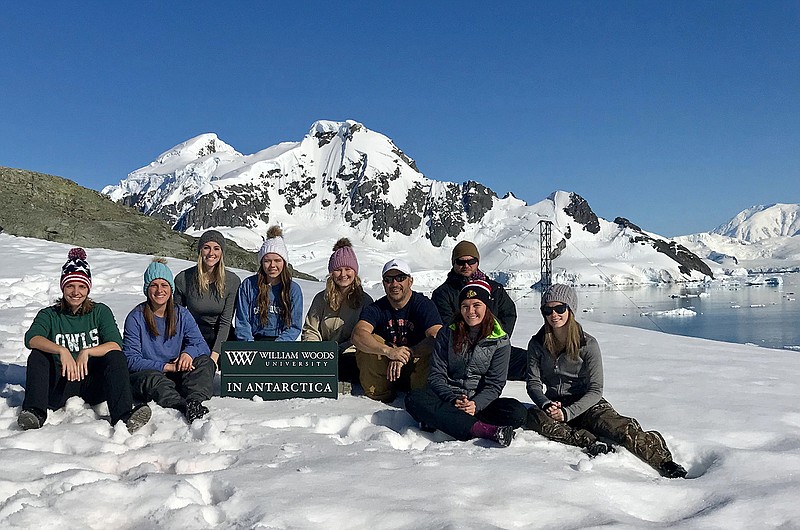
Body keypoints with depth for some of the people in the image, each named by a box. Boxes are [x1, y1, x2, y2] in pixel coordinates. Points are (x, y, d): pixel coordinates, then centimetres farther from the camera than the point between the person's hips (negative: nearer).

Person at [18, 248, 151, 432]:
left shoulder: (100, 312, 7)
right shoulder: (49, 315, 8)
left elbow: (116, 345, -8)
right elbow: (32, 338, -15)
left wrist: (86, 352, -25)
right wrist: (61, 350, -32)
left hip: (93, 385, -1)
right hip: (60, 387, 1)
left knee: (115, 357, -25)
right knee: (37, 355, -19)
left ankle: (123, 416, -42)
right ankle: (35, 412, -33)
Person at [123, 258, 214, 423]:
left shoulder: (182, 314, 8)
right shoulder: (136, 318, -4)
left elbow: (202, 345, 2)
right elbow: (131, 360, -11)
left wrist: (189, 352, -23)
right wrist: (166, 366, -22)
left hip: (176, 374, 4)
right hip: (145, 374, -4)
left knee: (204, 362, -21)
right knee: (152, 378, -37)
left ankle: (194, 401, -46)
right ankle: (185, 407, -57)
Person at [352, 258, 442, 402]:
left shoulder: (423, 304, -8)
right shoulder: (375, 308, -4)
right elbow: (358, 335, -25)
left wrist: (407, 353, -39)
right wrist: (389, 351, -42)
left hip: (416, 367, -1)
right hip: (384, 368, 1)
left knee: (431, 352, -32)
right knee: (366, 343, -24)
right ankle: (378, 393, -7)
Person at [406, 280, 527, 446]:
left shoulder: (500, 341, 2)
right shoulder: (447, 333, 4)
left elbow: (495, 384, -2)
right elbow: (436, 375, -1)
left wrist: (476, 405, -21)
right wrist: (453, 400, -19)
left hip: (479, 402, 0)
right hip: (447, 399, 0)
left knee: (518, 412, -28)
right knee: (414, 399, -31)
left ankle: (441, 422, -31)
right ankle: (488, 430, -39)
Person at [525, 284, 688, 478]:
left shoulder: (588, 344, -9)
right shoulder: (537, 344, -2)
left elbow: (595, 390, -10)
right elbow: (533, 383, -1)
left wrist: (567, 413, -22)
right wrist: (546, 405, -22)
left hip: (587, 404, -2)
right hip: (555, 404, 2)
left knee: (621, 428, -31)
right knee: (533, 417, -32)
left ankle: (665, 462, -24)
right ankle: (591, 442, -35)